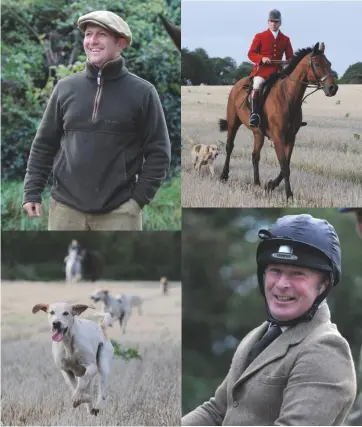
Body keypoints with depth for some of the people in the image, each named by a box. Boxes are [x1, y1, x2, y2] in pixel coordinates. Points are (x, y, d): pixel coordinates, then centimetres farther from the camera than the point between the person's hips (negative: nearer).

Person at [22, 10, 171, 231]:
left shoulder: (142, 92, -1)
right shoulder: (66, 88, 7)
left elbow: (158, 152, 0)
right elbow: (45, 144, 12)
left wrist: (139, 198, -7)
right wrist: (32, 191, 5)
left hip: (119, 212, -3)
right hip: (66, 208, 3)